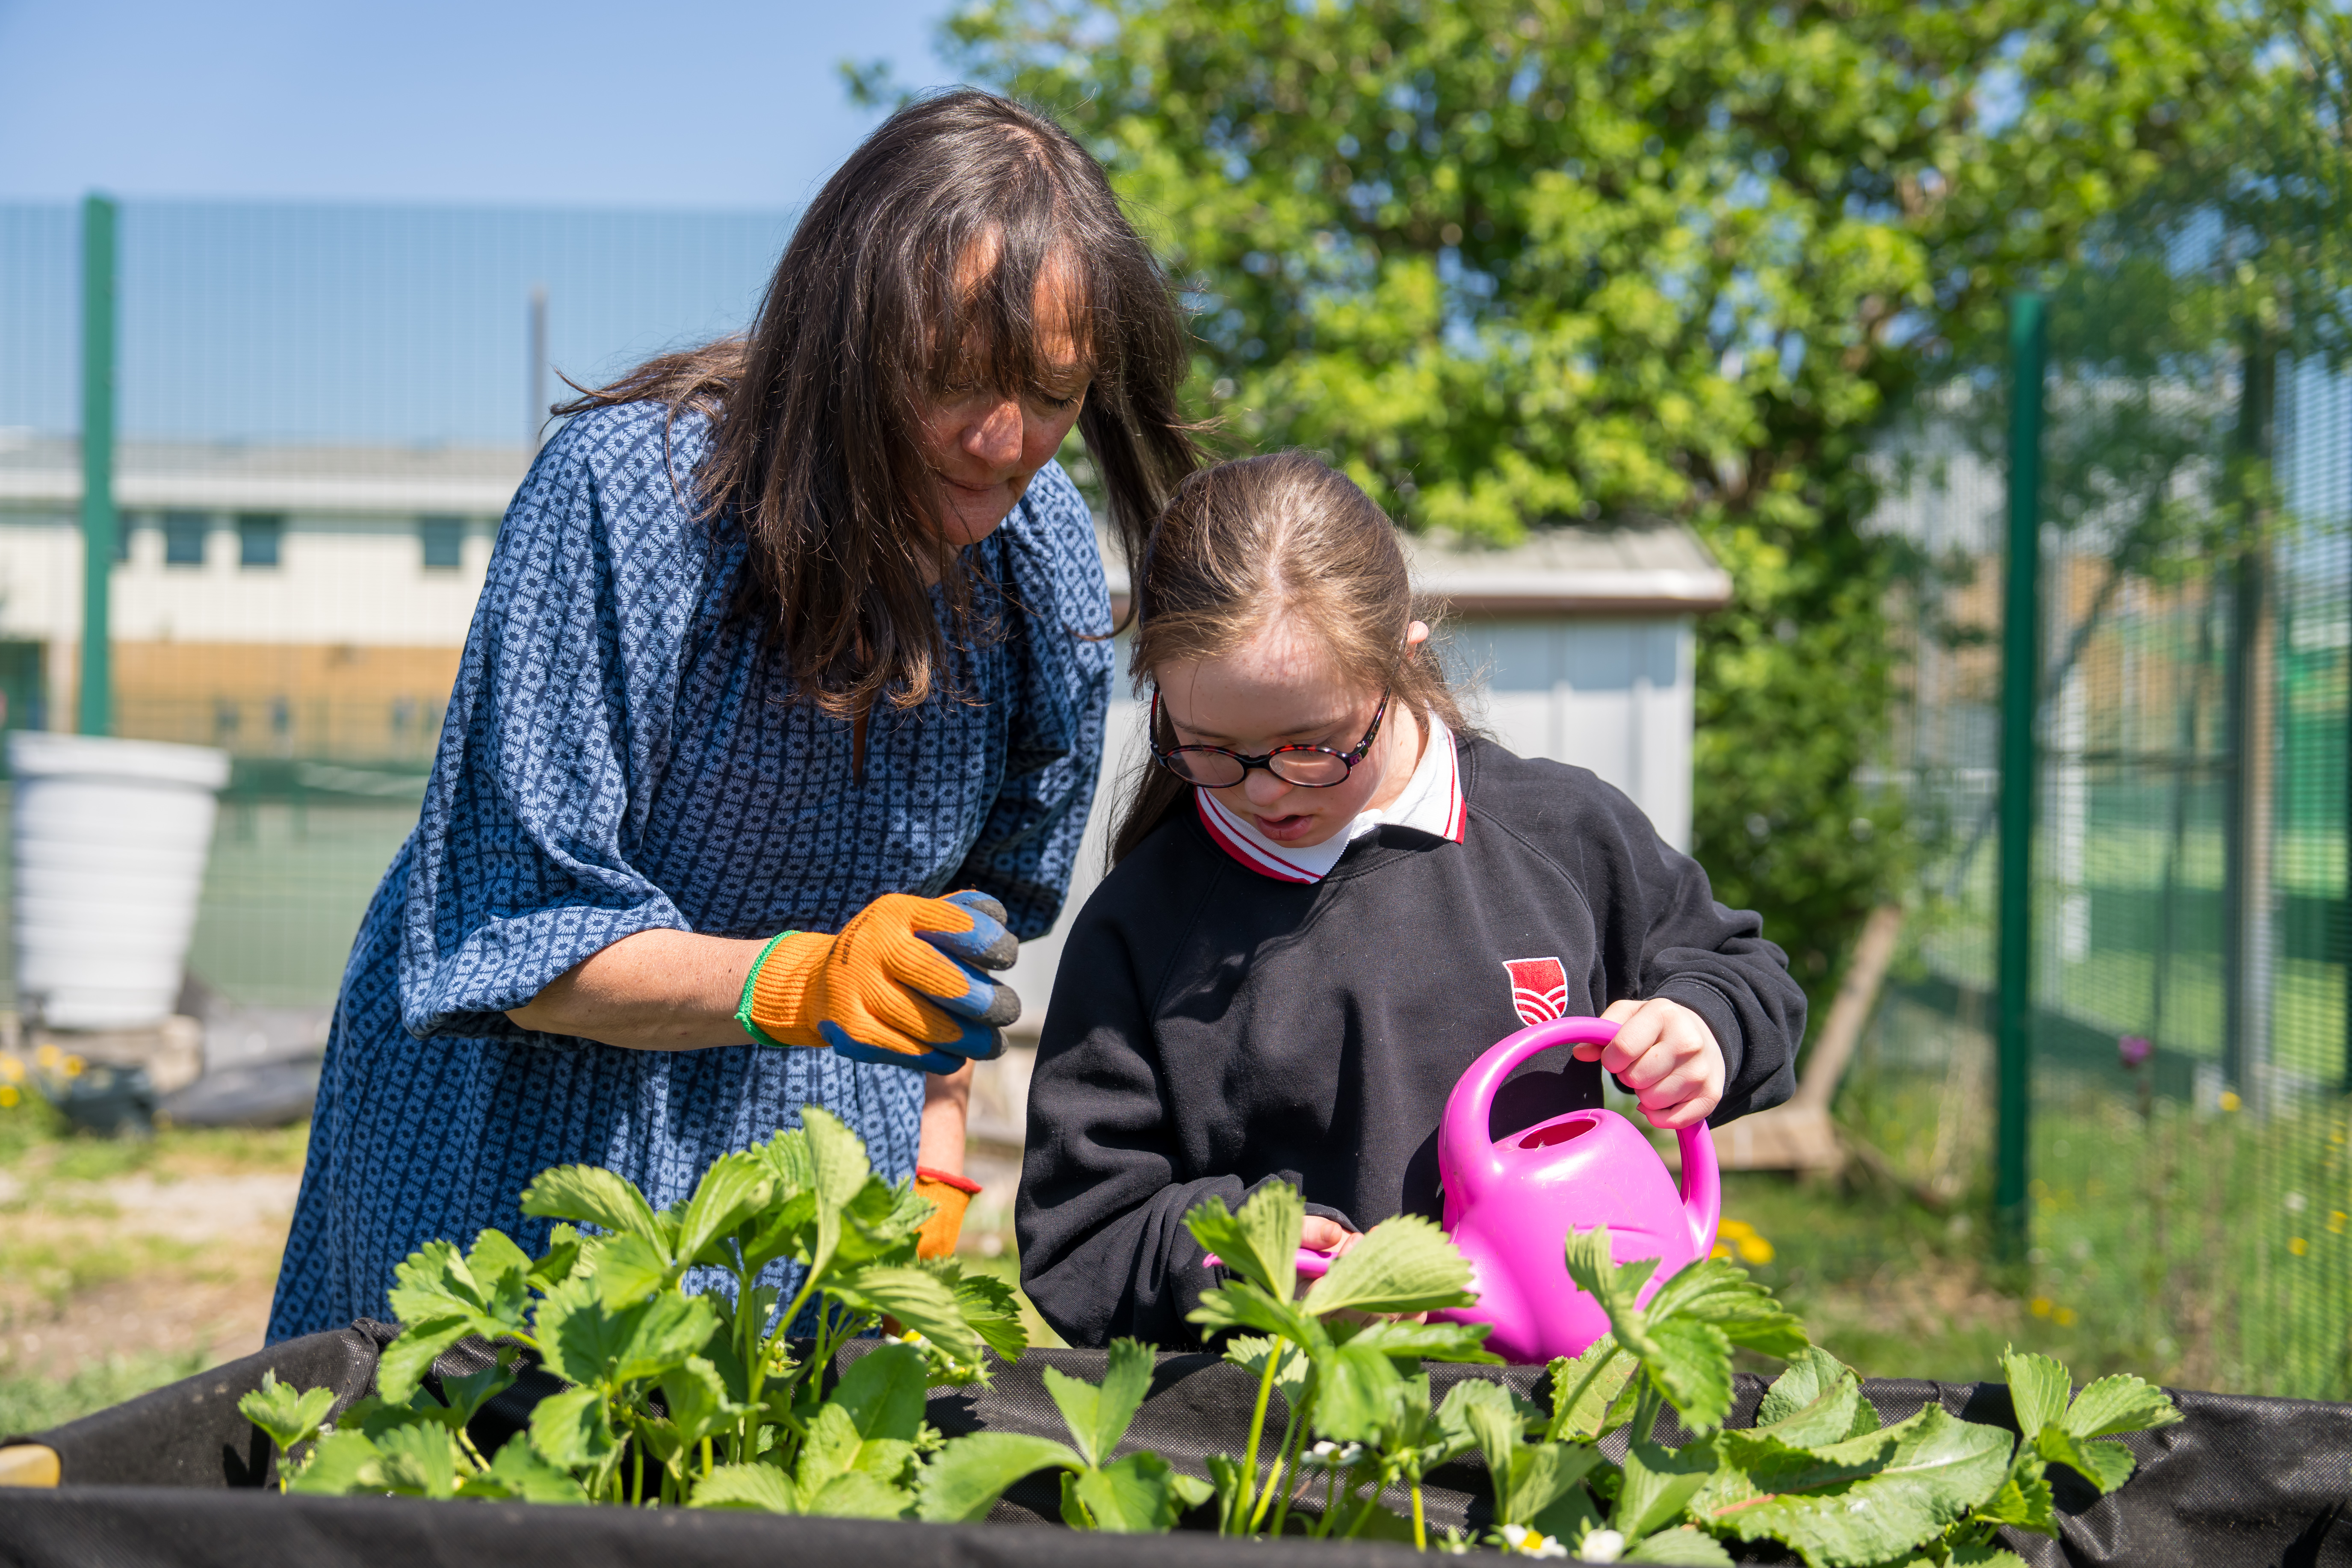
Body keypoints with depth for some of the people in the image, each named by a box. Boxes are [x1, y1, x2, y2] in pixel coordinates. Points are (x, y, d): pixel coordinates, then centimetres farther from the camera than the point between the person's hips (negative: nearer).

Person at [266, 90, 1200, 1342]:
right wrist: (801, 982, -38)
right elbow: (514, 945, -24)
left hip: (817, 1135, 4)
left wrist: (933, 1169, 6)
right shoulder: (623, 490, -25)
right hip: (536, 1125, -4)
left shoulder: (1044, 558, -9)